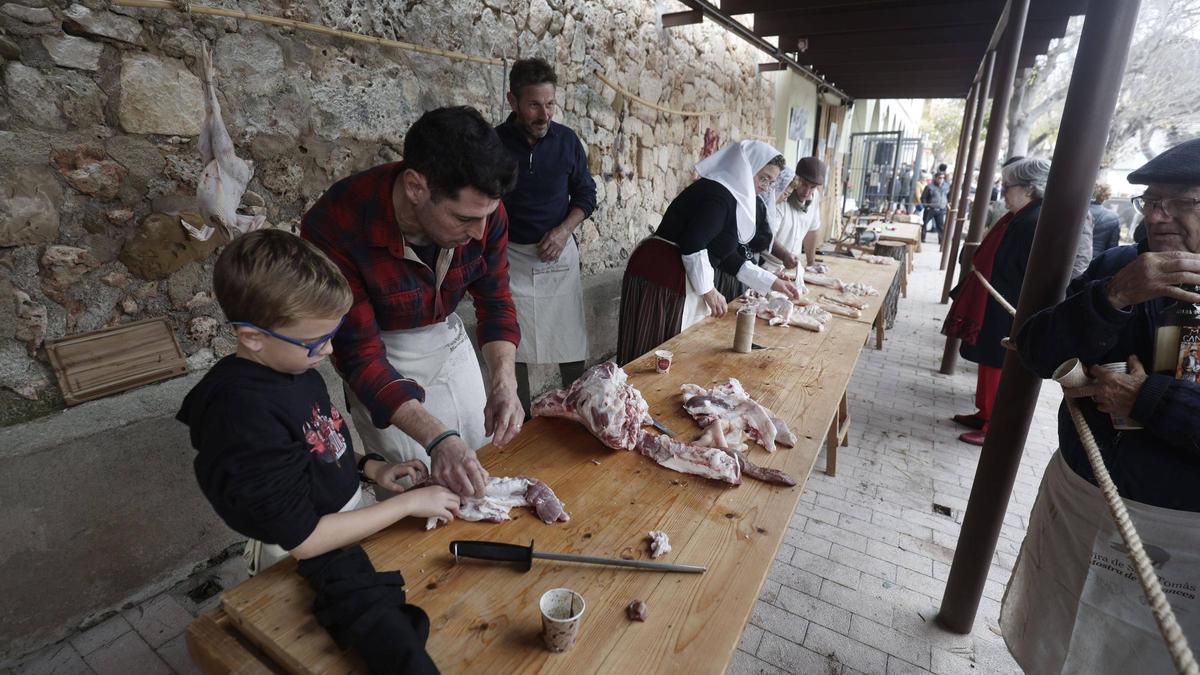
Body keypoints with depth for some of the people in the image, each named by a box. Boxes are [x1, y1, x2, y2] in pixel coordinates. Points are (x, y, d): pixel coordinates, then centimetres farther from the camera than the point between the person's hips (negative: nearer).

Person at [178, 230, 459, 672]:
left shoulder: (290, 364, -4)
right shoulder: (245, 416, -29)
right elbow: (302, 539, -24)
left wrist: (369, 468, -3)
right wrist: (407, 504, -19)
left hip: (348, 511, 8)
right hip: (311, 560, -8)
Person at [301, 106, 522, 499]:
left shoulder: (481, 207, -22)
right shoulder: (334, 227, -33)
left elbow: (494, 299, -9)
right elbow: (359, 354, -29)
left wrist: (504, 382, -25)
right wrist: (437, 438, -39)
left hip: (449, 338, 4)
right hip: (381, 360, -4)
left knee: (482, 464, 18)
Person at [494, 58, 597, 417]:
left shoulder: (566, 139, 0)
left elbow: (585, 193, 9)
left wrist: (564, 230, -9)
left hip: (559, 253, 2)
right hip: (510, 257, -1)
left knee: (571, 343, 5)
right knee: (513, 350, 5)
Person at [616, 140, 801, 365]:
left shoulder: (729, 196, 18)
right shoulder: (718, 195, -13)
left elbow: (727, 258, 20)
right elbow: (692, 245, -23)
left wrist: (772, 282, 20)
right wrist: (708, 289, -10)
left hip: (677, 279, 10)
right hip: (663, 277, -10)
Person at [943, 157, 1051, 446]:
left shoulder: (1037, 224, -21)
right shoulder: (1019, 217, 9)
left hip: (1006, 316, -9)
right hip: (992, 310, 9)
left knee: (998, 369, 2)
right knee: (988, 364, 18)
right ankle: (984, 415, 33)